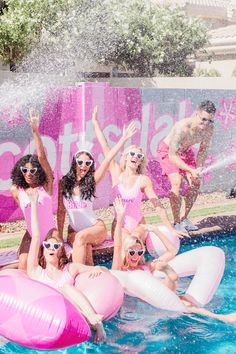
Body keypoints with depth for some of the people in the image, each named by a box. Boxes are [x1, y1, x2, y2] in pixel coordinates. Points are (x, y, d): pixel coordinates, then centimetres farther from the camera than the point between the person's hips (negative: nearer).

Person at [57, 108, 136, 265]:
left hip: (96, 228, -1)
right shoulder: (64, 183, -3)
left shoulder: (91, 181, -8)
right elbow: (61, 211, 2)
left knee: (81, 237, -33)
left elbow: (107, 160, -17)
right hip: (74, 231, 1)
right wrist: (59, 236, 1)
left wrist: (124, 138, -24)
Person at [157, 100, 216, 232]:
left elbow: (203, 150, -6)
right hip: (167, 150, -6)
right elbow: (172, 156, -37)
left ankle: (185, 218, 15)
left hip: (185, 151, 6)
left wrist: (198, 169, -20)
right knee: (177, 182, -22)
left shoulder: (210, 128, -22)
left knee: (195, 183, -1)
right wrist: (191, 170, -43)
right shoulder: (182, 127, -40)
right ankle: (177, 223, -12)